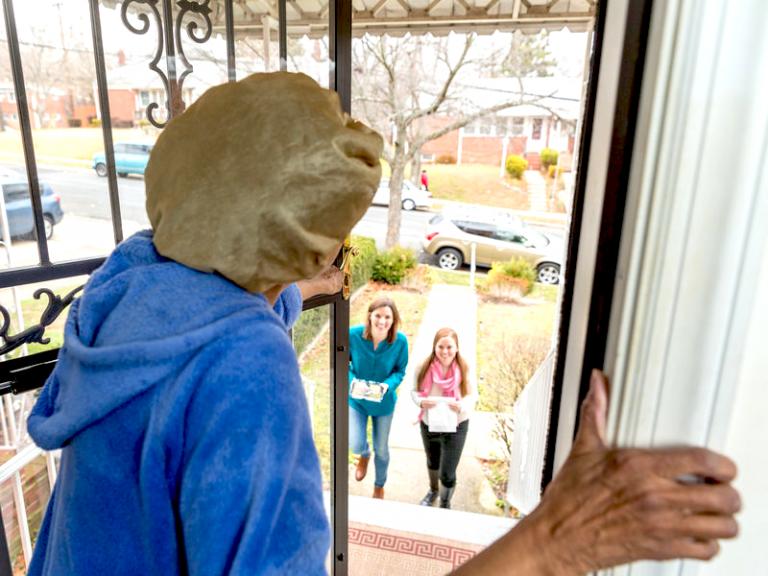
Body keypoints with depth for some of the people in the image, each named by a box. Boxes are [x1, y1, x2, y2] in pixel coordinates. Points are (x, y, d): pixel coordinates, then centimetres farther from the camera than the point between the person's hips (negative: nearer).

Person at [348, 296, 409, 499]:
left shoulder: (400, 341, -21)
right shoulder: (353, 335, -23)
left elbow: (400, 371, -8)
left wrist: (388, 385, -28)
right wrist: (352, 380, -27)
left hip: (384, 402, 1)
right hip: (356, 399, 0)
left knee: (381, 449, 17)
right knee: (356, 445, -9)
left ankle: (379, 485, 49)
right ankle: (364, 455, 34)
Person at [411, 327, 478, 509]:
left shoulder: (465, 370, -19)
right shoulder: (423, 368, -18)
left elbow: (472, 395, -10)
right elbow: (414, 391, -8)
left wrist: (461, 406, -31)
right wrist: (421, 402, -29)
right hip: (429, 424, 2)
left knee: (447, 475, 1)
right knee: (432, 462, 29)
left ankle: (445, 504, 35)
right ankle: (433, 490, 62)